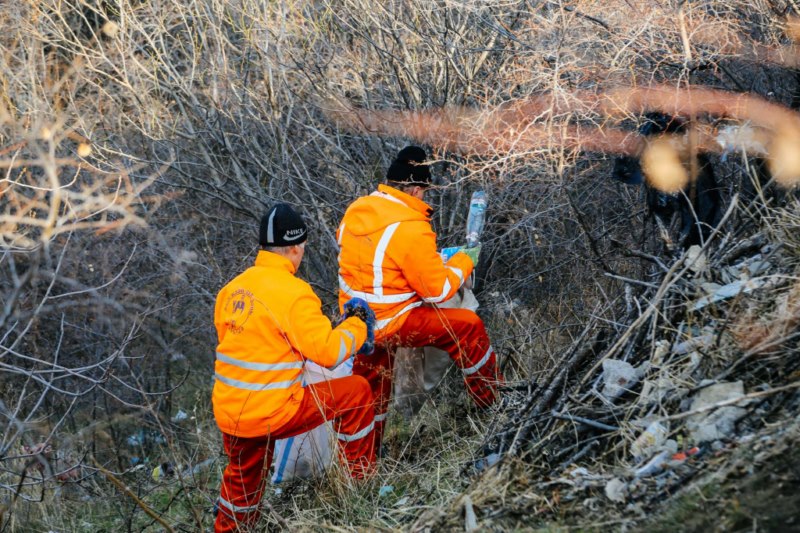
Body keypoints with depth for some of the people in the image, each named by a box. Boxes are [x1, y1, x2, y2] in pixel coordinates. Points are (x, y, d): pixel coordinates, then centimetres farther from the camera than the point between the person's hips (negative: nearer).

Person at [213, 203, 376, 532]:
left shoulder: (234, 287, 5)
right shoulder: (293, 293, -17)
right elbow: (328, 352, -16)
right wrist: (357, 323, 2)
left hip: (226, 413, 7)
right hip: (270, 414, -7)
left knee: (243, 479, 29)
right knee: (356, 391, 9)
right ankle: (362, 479, 22)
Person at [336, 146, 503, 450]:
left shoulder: (356, 209, -2)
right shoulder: (411, 228, -25)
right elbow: (438, 290, -17)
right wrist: (464, 262, 1)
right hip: (391, 323, -7)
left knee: (371, 387, 26)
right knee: (469, 327, 7)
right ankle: (493, 401, 25)